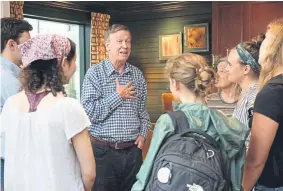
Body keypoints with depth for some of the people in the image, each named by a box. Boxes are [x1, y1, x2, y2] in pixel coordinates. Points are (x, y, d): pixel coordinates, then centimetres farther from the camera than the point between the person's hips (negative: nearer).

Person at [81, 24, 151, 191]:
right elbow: (90, 113, -16)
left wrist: (143, 134, 1)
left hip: (133, 150, 4)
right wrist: (118, 95, -13)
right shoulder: (95, 72, -7)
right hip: (104, 151, -4)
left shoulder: (137, 74, 7)